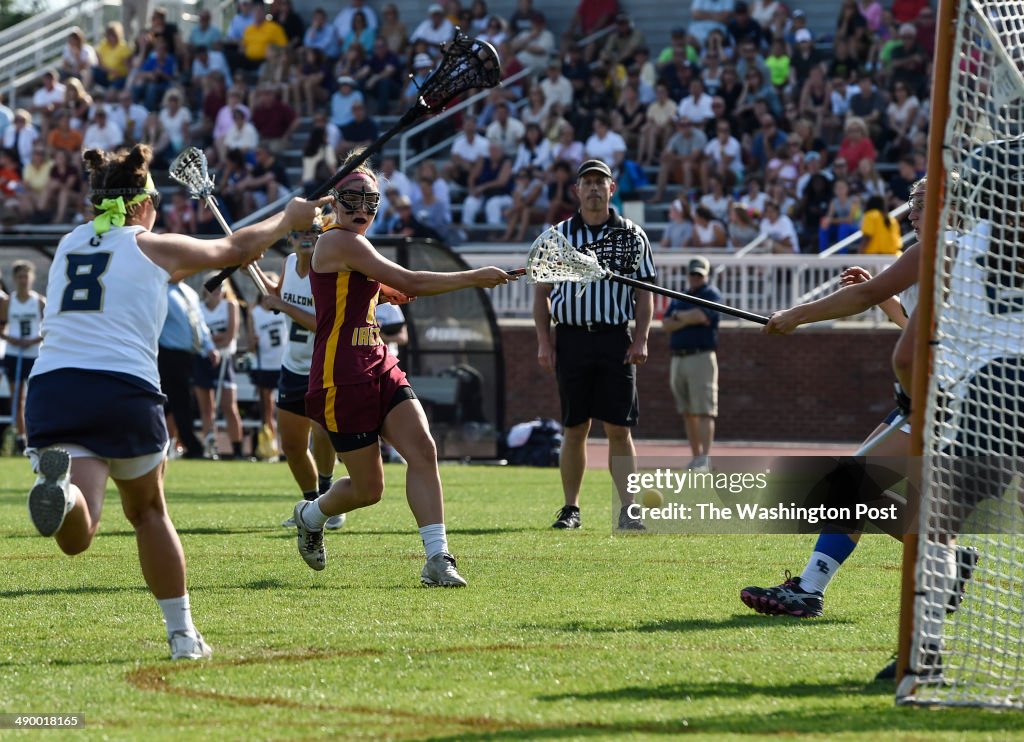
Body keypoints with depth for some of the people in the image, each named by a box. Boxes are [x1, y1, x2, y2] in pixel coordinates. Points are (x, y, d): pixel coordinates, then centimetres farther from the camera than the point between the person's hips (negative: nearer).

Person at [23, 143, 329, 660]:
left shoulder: (68, 245, 22)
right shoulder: (153, 248, 9)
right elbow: (234, 249, 25)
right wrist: (288, 219, 45)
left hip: (51, 387, 2)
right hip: (125, 386, -2)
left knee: (76, 536, -14)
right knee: (148, 513, 22)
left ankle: (59, 486, -48)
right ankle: (182, 632, 25)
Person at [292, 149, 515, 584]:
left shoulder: (353, 242, 14)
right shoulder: (341, 241, -16)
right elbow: (408, 282, -23)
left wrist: (385, 288, 17)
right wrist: (474, 278, -20)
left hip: (379, 368, 9)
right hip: (343, 377, -9)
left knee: (423, 450, -12)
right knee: (368, 488, 0)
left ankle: (437, 560, -16)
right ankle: (311, 516, 33)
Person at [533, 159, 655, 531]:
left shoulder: (631, 235, 7)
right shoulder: (558, 235, 8)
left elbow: (645, 294, 8)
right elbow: (542, 292, 9)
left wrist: (640, 340, -3)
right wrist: (543, 342, 0)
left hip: (615, 339, -1)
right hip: (571, 338, 1)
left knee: (619, 428, -5)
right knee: (574, 429, 4)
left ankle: (627, 510, -5)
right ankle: (570, 508, 12)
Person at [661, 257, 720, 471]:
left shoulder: (711, 294, 2)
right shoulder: (678, 298, 20)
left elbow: (701, 316, -16)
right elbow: (666, 324, 6)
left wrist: (679, 316, 1)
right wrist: (689, 319, -9)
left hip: (701, 357, -7)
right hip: (678, 359, 7)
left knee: (704, 411, -12)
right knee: (688, 413, 7)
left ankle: (705, 459, -19)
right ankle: (696, 457, 11)